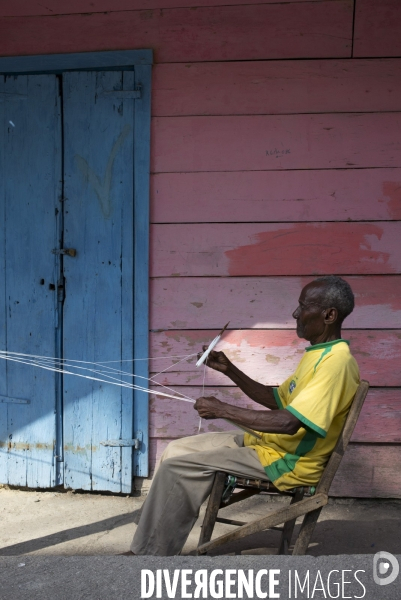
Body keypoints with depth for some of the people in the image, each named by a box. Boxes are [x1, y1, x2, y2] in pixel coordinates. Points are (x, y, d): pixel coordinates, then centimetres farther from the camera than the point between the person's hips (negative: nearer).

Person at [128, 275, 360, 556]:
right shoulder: (317, 354, 11)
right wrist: (229, 370, 8)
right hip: (265, 442, 10)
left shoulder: (336, 361, -21)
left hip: (287, 462, -10)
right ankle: (149, 548, 8)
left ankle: (150, 554, 3)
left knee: (177, 466, -15)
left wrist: (222, 410, -22)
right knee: (176, 450, 5)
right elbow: (277, 399, 18)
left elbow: (290, 422, -30)